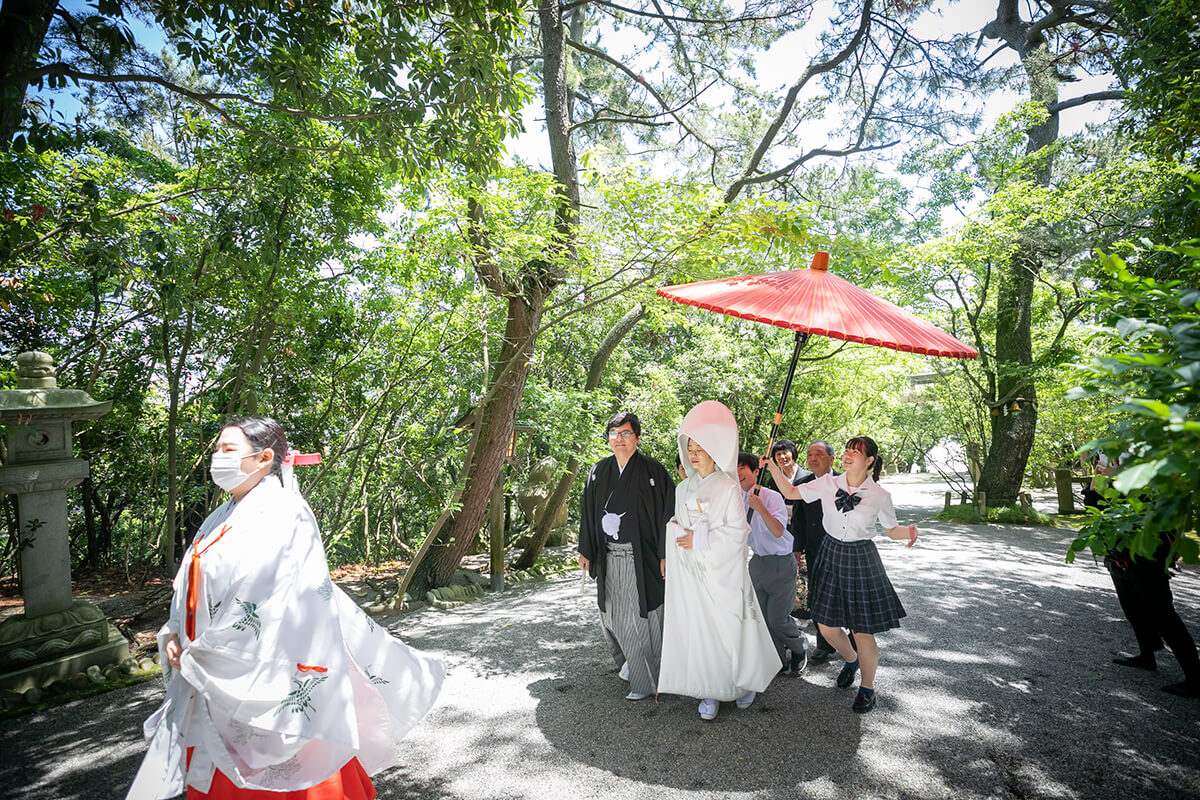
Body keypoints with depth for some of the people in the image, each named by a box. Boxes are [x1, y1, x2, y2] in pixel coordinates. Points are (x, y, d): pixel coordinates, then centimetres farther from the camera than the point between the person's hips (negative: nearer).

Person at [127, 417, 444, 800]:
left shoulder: (284, 514, -16)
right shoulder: (220, 520, 11)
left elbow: (272, 600, -21)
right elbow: (191, 588, 18)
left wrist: (198, 657, -14)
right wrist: (174, 636, 2)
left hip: (267, 679, -7)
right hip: (214, 680, 8)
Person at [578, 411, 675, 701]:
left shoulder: (652, 470, -7)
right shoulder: (598, 472, 7)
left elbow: (667, 513, -8)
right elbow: (588, 512, 13)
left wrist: (665, 555, -13)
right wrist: (585, 551, 12)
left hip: (641, 557, -5)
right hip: (609, 557, 5)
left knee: (641, 616, 1)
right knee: (612, 614, 14)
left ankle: (645, 680, 19)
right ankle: (630, 658, 41)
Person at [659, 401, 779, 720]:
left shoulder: (729, 487, -8)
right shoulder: (684, 488, 10)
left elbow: (737, 531, -12)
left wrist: (700, 539, -15)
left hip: (723, 571, -4)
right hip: (691, 572, 5)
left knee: (730, 628, 3)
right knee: (698, 627, 5)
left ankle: (744, 682, 27)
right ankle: (709, 692, 18)